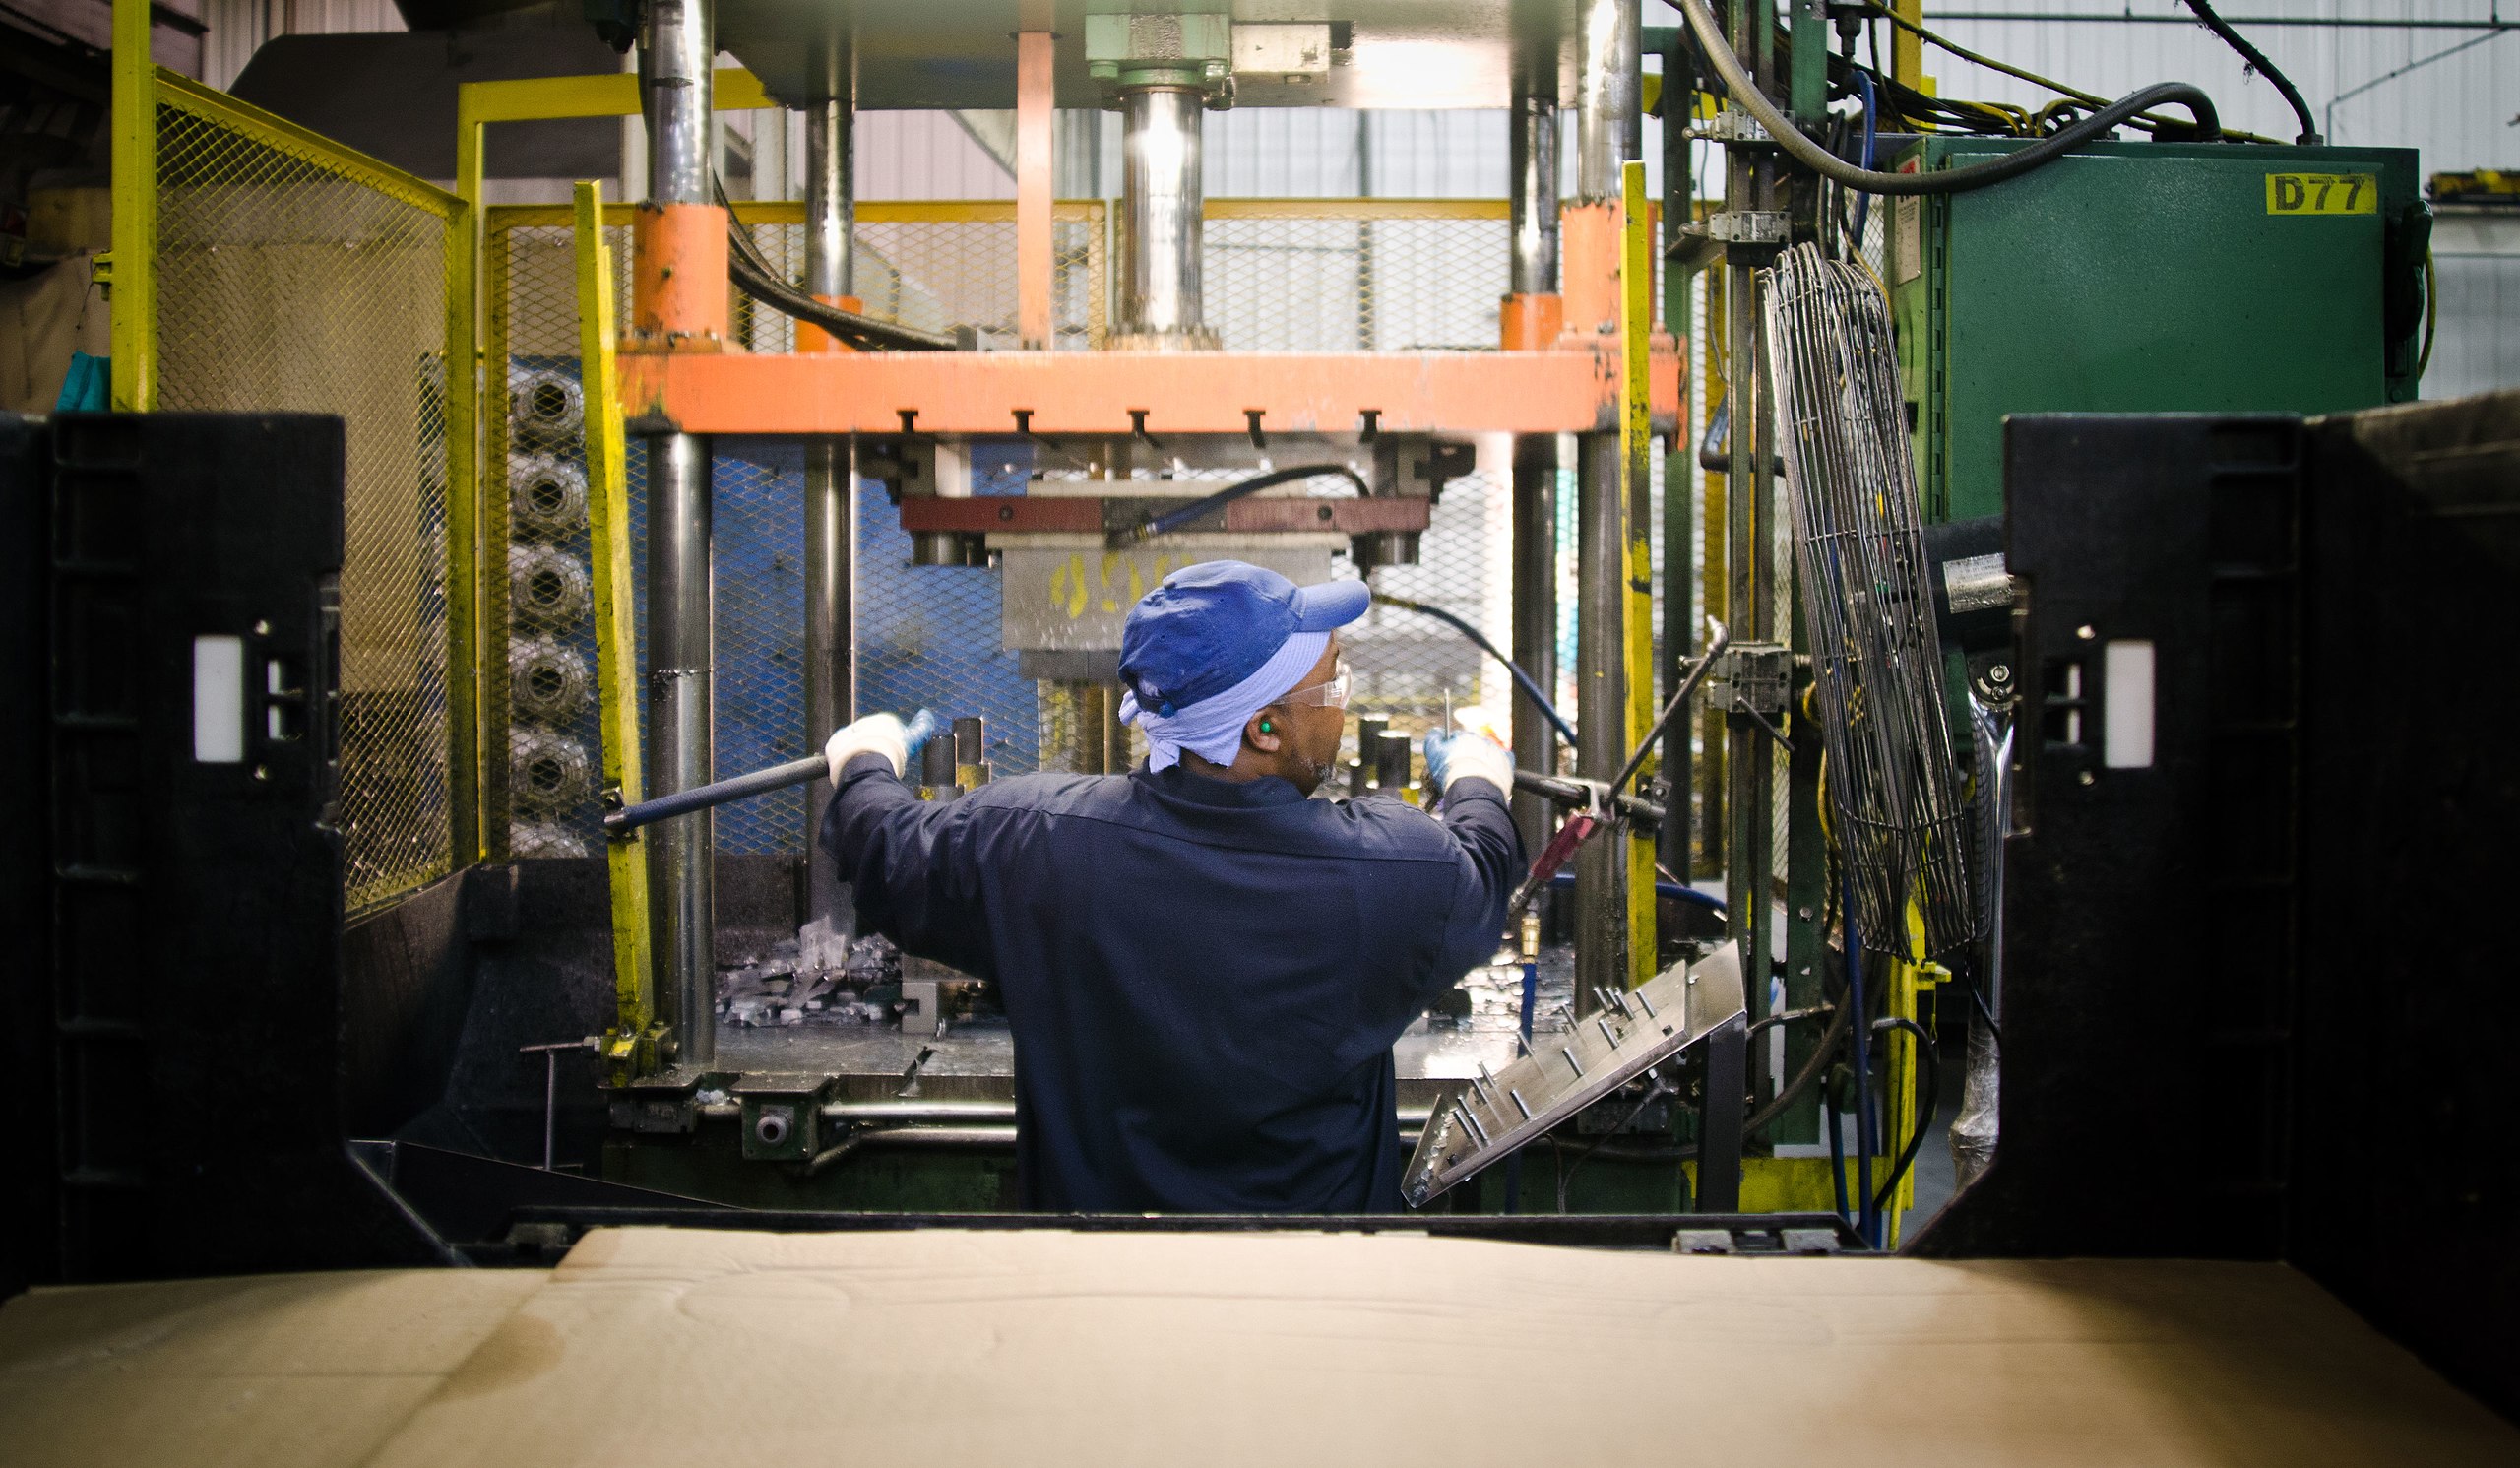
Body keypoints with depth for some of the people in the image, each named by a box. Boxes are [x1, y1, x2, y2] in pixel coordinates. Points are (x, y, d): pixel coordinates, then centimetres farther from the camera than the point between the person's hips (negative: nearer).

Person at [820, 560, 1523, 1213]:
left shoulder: (1030, 838, -25)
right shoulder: (1401, 870, -28)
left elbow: (887, 855, -5)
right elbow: (1482, 873, -3)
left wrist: (864, 761, 18)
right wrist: (1476, 782, 20)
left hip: (1085, 1193, 1)